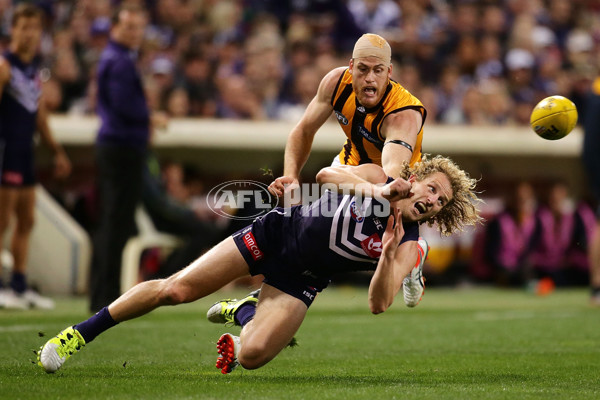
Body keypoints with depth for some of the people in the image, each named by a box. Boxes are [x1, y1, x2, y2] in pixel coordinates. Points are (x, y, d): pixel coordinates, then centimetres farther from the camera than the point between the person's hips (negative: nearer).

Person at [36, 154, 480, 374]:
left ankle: (244, 313, 18)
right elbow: (327, 175, -25)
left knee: (254, 354, -22)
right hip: (277, 234, -1)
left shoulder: (408, 247, -9)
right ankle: (79, 334, 4)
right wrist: (377, 191, -39)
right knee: (174, 289, -12)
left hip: (300, 281, 1)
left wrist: (388, 257, -36)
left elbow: (379, 303, -18)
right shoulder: (374, 176, -8)